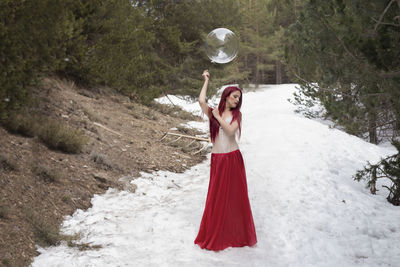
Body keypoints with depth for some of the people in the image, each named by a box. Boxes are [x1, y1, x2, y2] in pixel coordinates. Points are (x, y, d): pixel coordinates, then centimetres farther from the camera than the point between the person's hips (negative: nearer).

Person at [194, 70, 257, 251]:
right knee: (217, 198, 4)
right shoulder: (213, 112, 4)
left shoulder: (237, 114, 6)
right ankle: (215, 237, 17)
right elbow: (201, 101, -15)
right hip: (217, 160, 0)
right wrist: (206, 80, -4)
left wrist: (218, 117, -6)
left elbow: (231, 131, -12)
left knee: (236, 197, 6)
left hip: (233, 159, 1)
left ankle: (239, 234, 19)